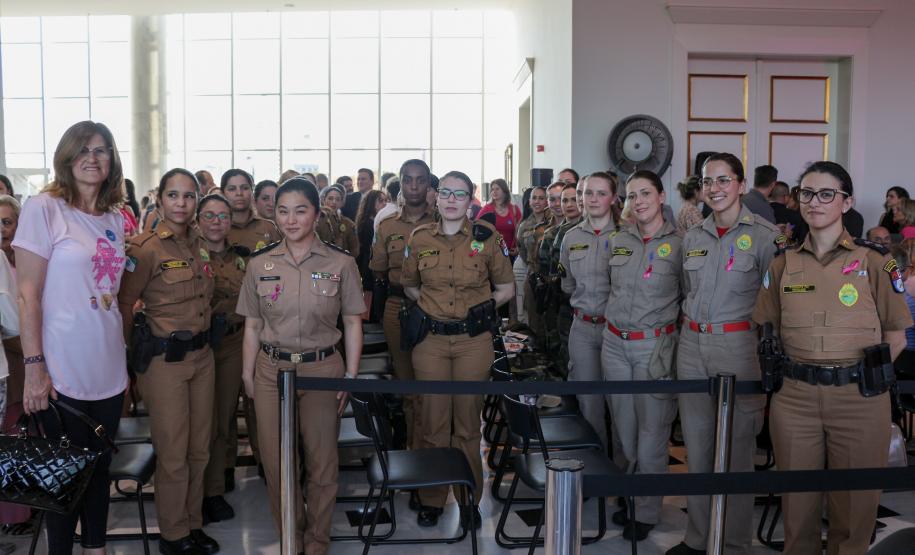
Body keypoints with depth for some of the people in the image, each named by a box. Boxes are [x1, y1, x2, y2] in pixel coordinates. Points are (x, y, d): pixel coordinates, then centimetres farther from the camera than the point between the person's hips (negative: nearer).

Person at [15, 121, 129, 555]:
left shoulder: (115, 219, 10)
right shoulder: (43, 208, -8)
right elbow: (27, 294, -11)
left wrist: (124, 358, 13)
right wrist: (34, 366, -15)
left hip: (109, 370, 6)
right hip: (63, 372, -5)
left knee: (100, 467, 15)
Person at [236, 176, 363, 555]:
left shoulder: (341, 264, -3)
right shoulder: (259, 264, 2)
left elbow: (352, 323, 1)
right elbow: (252, 326, 7)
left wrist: (351, 376, -2)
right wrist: (247, 377, 6)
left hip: (322, 369, -1)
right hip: (271, 370, 2)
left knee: (321, 462, 7)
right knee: (276, 462, 7)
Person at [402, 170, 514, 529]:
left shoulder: (487, 238, -2)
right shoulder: (419, 238, 3)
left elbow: (506, 288, 8)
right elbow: (409, 286, 17)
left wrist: (485, 307, -6)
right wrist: (426, 306, 2)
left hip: (473, 341, -1)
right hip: (431, 340, 1)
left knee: (468, 423, 8)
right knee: (433, 421, 6)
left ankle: (469, 499, 22)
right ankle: (431, 499, 21)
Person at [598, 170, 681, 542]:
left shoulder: (679, 243, -6)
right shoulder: (617, 241, 6)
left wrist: (671, 325, -2)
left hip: (655, 346, -4)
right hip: (614, 343, 4)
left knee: (651, 430, 4)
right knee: (622, 425, 15)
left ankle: (647, 511, 18)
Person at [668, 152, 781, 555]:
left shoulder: (764, 235, -6)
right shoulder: (693, 237, 10)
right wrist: (692, 327, 15)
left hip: (738, 346, -5)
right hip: (692, 345, 5)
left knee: (736, 447, 3)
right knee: (697, 443, 12)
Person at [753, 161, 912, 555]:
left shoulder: (874, 261, -1)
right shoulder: (783, 264, 7)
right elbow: (768, 329, 15)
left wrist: (870, 373, -7)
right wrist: (780, 367, 1)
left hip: (859, 398, -2)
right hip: (794, 397, 2)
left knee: (854, 504, 8)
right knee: (797, 502, 11)